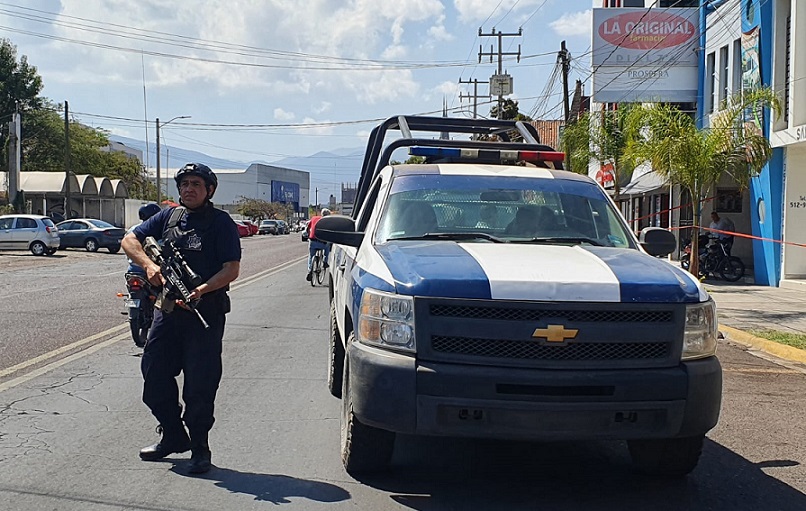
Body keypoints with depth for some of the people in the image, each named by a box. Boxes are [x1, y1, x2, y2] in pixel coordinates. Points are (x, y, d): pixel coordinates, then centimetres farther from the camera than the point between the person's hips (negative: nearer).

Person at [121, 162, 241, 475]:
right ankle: (173, 436, 27)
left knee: (200, 384, -2)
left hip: (205, 312, -5)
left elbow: (232, 270, -10)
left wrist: (203, 289, -26)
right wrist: (148, 264, -11)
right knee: (154, 375, 9)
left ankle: (199, 448, 12)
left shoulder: (221, 223, -4)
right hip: (167, 309, 6)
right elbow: (130, 240, 8)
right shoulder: (168, 217, 11)